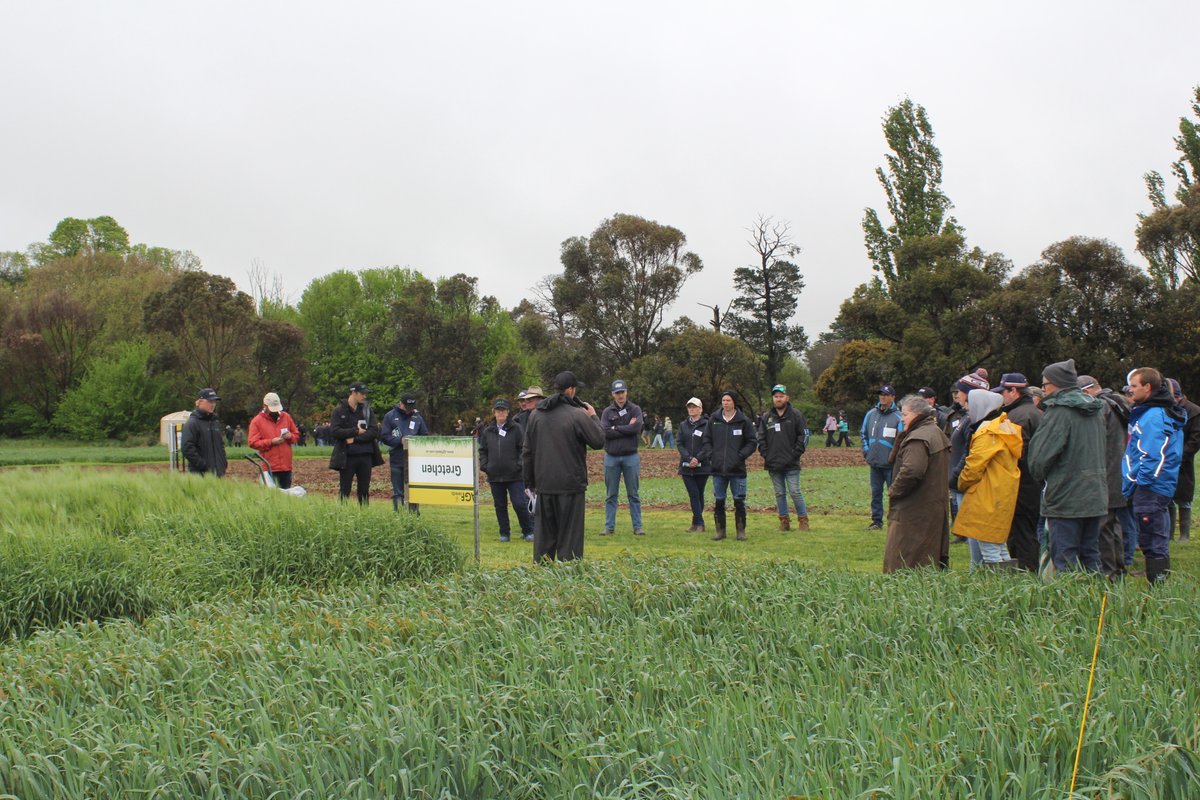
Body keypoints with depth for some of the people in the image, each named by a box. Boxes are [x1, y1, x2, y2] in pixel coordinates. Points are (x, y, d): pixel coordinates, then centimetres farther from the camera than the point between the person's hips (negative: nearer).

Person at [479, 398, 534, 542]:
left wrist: (519, 464, -11)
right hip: (494, 476, 4)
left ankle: (528, 531, 10)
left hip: (514, 475, -4)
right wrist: (484, 465, 2)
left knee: (519, 504, -5)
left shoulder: (516, 429, -2)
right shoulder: (488, 431, 9)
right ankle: (505, 533, 20)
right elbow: (482, 450, 15)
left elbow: (523, 448, -2)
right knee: (500, 506, 9)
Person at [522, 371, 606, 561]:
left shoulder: (535, 415, 7)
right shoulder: (578, 415, -11)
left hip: (543, 486, 5)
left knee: (543, 535, 12)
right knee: (569, 535, 2)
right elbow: (598, 441, -4)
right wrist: (593, 418, 11)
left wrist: (529, 482, 18)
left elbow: (527, 452, 11)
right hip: (570, 485, -5)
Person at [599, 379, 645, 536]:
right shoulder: (607, 412, 4)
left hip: (631, 457, -1)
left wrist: (616, 428, -10)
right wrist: (627, 428, -12)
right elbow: (604, 432, -12)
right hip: (611, 457, 1)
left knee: (633, 494, 5)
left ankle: (637, 526, 9)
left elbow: (637, 428, -15)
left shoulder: (635, 410, 2)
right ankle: (609, 526, 11)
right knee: (611, 495, 6)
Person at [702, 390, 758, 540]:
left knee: (739, 502, 2)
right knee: (718, 501, 7)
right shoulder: (713, 419, 6)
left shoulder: (744, 421, -1)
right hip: (718, 469, 2)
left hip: (737, 469, -2)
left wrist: (740, 456, -10)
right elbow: (707, 440, 12)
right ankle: (720, 530, 16)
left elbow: (752, 443, 2)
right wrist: (711, 455, -2)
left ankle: (741, 530, 12)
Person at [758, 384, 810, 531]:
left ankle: (803, 520, 5)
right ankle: (784, 521, 16)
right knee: (780, 494, 9)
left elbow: (803, 435, -2)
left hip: (791, 464, -4)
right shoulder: (766, 417, 8)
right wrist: (765, 455, 1)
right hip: (773, 464, 4)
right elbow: (761, 438, 11)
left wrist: (796, 453, -9)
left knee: (795, 492, -5)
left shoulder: (796, 415, -1)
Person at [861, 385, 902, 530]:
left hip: (890, 464, -5)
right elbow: (863, 434, 18)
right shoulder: (871, 414, 8)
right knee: (875, 493, 11)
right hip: (874, 463, 5)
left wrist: (894, 457, -11)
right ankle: (876, 521, 19)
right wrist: (866, 452, 10)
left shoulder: (898, 417, -8)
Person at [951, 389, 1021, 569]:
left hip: (986, 500, -10)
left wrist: (961, 484, 2)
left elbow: (974, 467, -16)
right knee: (999, 549, 16)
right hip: (1002, 498, 10)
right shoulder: (1005, 427, 15)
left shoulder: (987, 432, -15)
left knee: (989, 553, -8)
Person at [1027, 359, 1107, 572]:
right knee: (1090, 554, 14)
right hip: (1095, 496, 8)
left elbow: (1040, 456, -16)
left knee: (1065, 556, -3)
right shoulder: (1095, 411, 12)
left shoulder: (1058, 412, -14)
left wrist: (1039, 474, 3)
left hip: (1065, 498, -8)